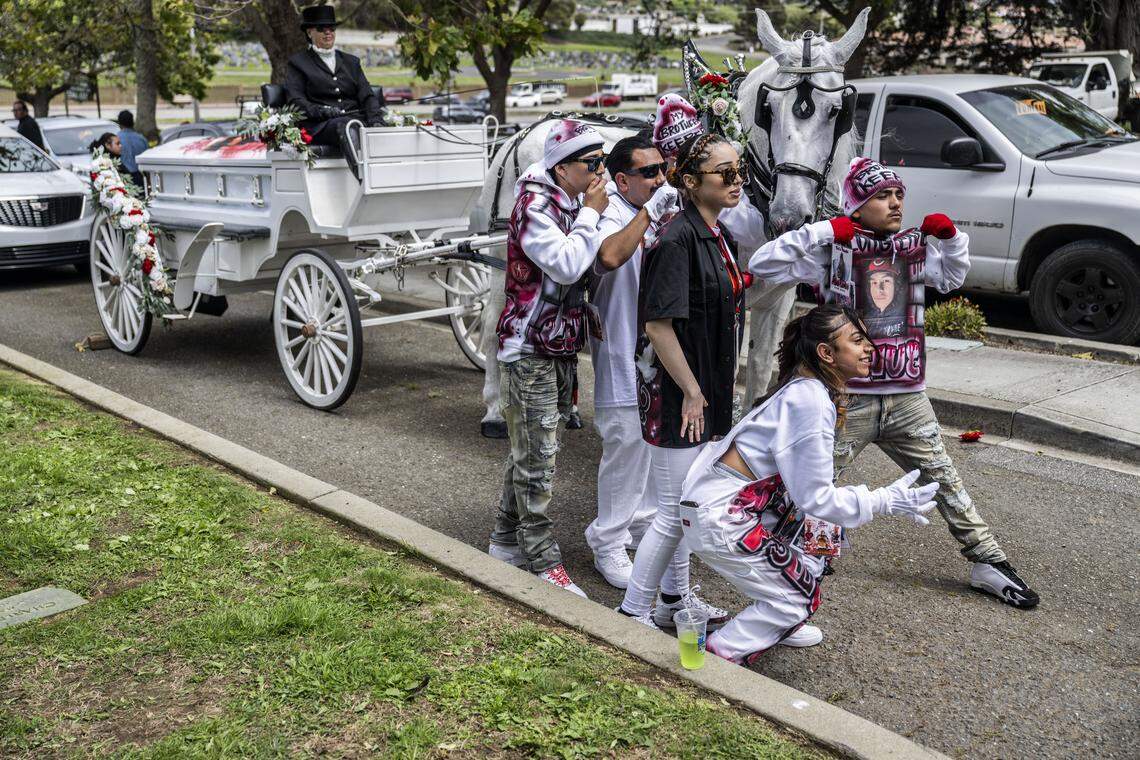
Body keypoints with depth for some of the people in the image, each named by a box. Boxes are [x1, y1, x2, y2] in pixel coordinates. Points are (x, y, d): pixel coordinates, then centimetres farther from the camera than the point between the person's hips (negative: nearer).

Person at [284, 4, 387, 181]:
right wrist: (321, 111, -16)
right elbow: (295, 101, 3)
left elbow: (367, 95, 15)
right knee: (346, 126, -39)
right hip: (320, 126, -4)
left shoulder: (351, 61, 26)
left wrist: (376, 119, -7)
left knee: (378, 130, -31)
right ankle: (362, 178, -60)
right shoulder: (298, 62, 15)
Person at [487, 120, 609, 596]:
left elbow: (586, 265, 15)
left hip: (560, 345, 9)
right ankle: (543, 561, 5)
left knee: (529, 449, 17)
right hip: (530, 347, -9)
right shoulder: (535, 206, -17)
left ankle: (507, 539, 29)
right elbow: (567, 266, -27)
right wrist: (591, 213, -18)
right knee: (537, 456, -3)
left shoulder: (570, 204, 10)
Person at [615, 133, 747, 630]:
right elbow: (659, 325, -23)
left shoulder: (720, 238, 9)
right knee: (675, 510, -2)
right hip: (675, 392, -9)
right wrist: (692, 392, -19)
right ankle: (632, 611, 12)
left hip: (707, 389, 9)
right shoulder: (677, 239, -20)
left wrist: (720, 389, 18)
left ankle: (677, 597, 34)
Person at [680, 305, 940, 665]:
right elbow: (815, 497, -19)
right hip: (719, 518, -9)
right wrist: (886, 501, -15)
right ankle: (715, 659, 7)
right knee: (799, 597, 2)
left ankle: (777, 624, 31)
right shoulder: (811, 403, -23)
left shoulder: (811, 391, 7)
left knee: (818, 530, 19)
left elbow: (806, 481, 15)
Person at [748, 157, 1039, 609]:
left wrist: (951, 237, 6)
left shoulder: (914, 249, 8)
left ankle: (988, 563, 20)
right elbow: (763, 266, -16)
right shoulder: (834, 250, -8)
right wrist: (819, 231, -22)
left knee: (944, 479, 11)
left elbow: (954, 277, 26)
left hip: (908, 398, 5)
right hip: (848, 398, -5)